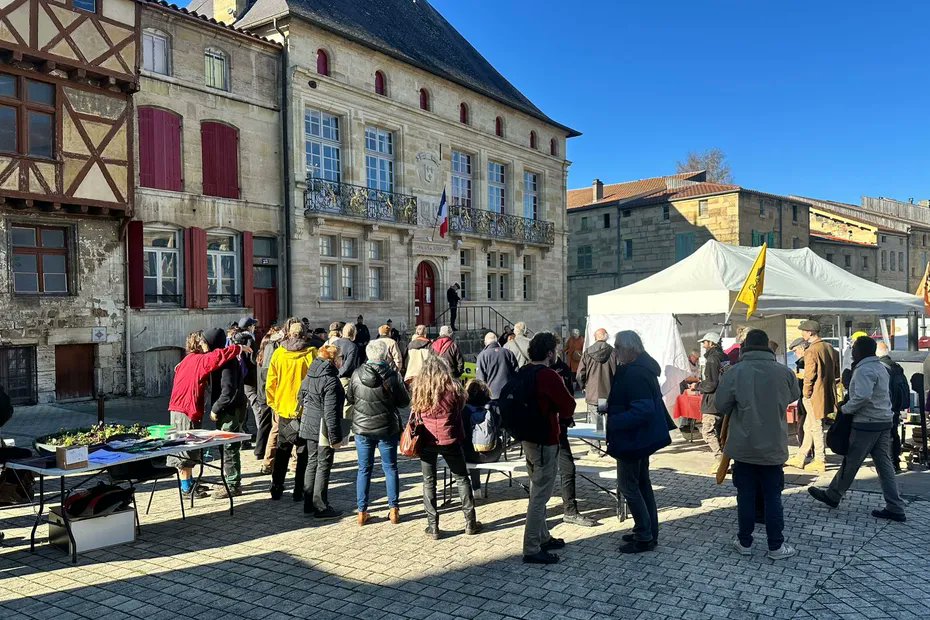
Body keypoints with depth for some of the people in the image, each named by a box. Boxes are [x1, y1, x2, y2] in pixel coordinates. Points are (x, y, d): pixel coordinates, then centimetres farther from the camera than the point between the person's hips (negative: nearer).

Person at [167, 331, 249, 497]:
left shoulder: (188, 360, 14)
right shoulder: (199, 360, -16)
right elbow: (218, 355, -30)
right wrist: (239, 348, -22)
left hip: (179, 408, 10)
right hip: (186, 410, -10)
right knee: (185, 449, -2)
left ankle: (189, 482, 27)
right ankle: (186, 487, 5)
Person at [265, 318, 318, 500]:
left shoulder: (278, 353, -4)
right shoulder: (311, 353, -9)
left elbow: (270, 383, 0)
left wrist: (274, 404, 11)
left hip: (284, 409, 2)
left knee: (282, 450, 15)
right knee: (304, 452, 8)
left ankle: (276, 489, 19)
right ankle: (300, 491, 9)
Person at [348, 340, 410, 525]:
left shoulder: (357, 375, -7)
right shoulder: (392, 375, -15)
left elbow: (349, 398, 5)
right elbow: (404, 400, -5)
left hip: (362, 427, 2)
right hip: (387, 428, -2)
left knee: (364, 469, 11)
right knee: (390, 468, 12)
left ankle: (362, 512, 14)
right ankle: (393, 509, 15)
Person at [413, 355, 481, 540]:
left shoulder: (419, 387, -5)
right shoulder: (453, 386, -9)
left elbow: (414, 413, 4)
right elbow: (460, 408, 3)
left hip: (426, 441, 1)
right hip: (450, 440, 0)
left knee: (428, 482, 10)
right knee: (461, 479, 13)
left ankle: (433, 527, 11)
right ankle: (470, 523, 19)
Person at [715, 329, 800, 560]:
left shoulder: (734, 373, -13)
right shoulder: (784, 372, -8)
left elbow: (721, 406, -8)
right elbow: (795, 396, 11)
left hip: (743, 446, -1)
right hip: (774, 447, 1)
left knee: (746, 495, 10)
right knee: (773, 496, 10)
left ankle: (745, 542, 20)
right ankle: (776, 545, 16)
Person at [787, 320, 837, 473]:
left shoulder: (811, 351, -19)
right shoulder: (829, 347, 8)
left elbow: (809, 376, -18)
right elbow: (835, 371, 15)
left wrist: (806, 394, -8)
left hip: (815, 395, -9)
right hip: (827, 393, 9)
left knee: (816, 428, 2)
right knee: (809, 427, 15)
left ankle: (820, 462, 10)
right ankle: (800, 458, 22)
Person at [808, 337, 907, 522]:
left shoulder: (864, 370, -17)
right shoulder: (880, 367, 15)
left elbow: (862, 397, -29)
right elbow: (882, 395, 17)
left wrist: (844, 409, -14)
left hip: (867, 424, -9)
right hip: (884, 422, 9)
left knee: (850, 462, 5)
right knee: (884, 464, 9)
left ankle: (832, 496, 19)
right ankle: (895, 509, 9)